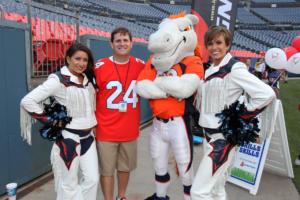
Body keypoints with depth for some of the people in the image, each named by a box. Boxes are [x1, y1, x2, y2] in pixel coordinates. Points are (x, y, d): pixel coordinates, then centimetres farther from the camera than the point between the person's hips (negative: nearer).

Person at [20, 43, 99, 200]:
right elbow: (27, 101, -18)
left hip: (88, 137, 6)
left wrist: (92, 122, 9)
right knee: (69, 185, 7)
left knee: (92, 179, 11)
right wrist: (49, 120, -14)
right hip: (68, 139, -6)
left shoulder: (89, 79, 6)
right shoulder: (58, 80, -15)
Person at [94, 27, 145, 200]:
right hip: (106, 130, -3)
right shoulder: (100, 67, -11)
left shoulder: (141, 66, -2)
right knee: (107, 170, 8)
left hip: (130, 129, 3)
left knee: (125, 167, 20)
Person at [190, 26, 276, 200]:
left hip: (224, 138, -8)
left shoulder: (235, 69, -15)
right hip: (209, 135, 8)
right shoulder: (209, 71, 9)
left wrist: (242, 115, -15)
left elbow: (267, 94, -21)